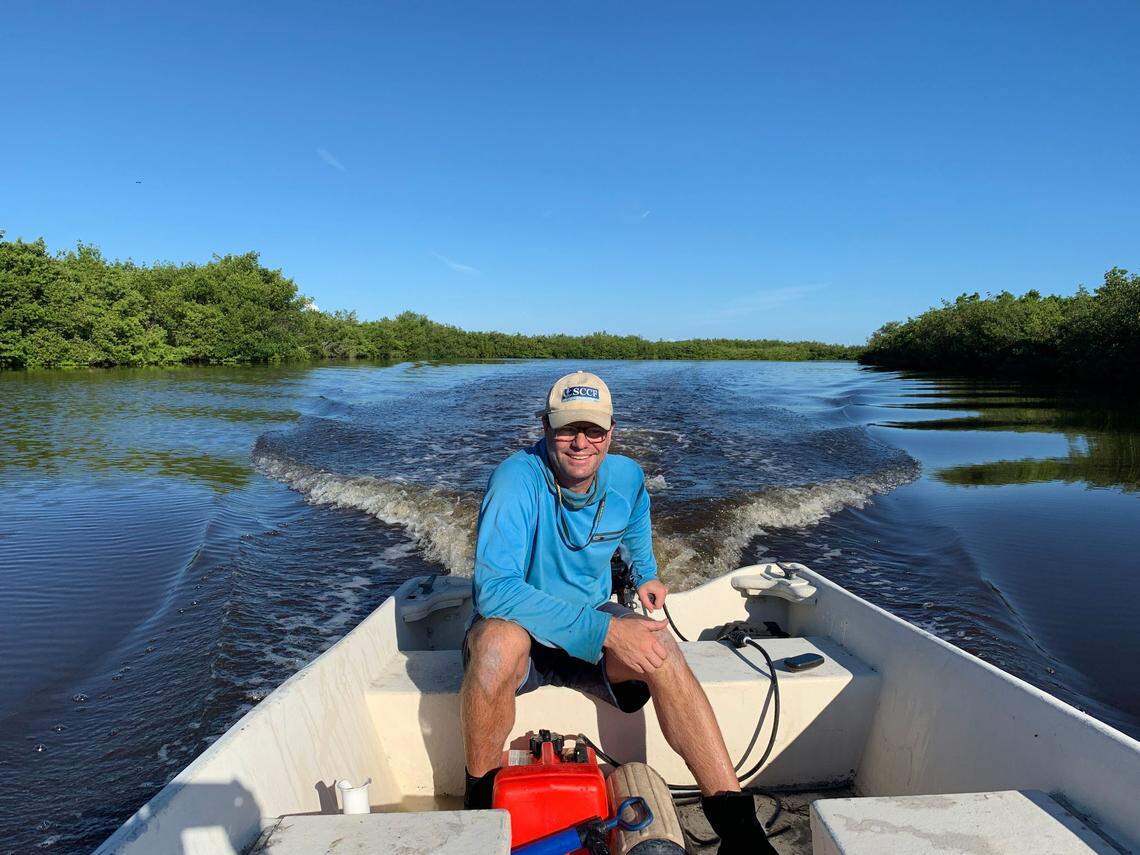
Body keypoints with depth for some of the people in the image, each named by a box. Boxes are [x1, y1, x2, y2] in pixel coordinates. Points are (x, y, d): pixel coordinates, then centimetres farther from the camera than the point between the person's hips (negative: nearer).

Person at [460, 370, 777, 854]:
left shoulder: (628, 478, -5)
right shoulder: (517, 479, -25)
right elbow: (495, 589, -36)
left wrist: (646, 575, 12)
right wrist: (606, 630, -38)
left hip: (592, 620, 4)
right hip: (516, 629, -4)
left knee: (660, 648, -26)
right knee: (501, 639, -39)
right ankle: (479, 800, -14)